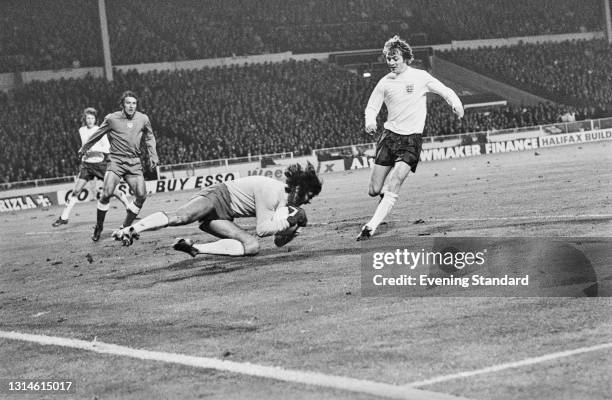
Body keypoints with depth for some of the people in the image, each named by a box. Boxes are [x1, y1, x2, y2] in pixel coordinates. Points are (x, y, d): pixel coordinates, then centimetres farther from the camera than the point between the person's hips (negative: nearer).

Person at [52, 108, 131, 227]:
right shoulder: (82, 130, 8)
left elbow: (107, 148, -13)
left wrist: (93, 150, -23)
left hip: (100, 163, -3)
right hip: (86, 164, 3)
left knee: (113, 190, -3)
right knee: (76, 191, -5)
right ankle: (64, 217, -1)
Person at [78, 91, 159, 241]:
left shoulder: (143, 119, 4)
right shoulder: (112, 119, -3)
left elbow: (149, 138, 22)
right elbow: (97, 135, 14)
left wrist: (152, 156, 12)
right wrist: (84, 149, 25)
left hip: (134, 162, 3)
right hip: (116, 160, -3)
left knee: (141, 195, -9)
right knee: (107, 193, -20)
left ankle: (125, 227, 8)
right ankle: (98, 227, 0)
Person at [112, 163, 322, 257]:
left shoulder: (288, 201, 12)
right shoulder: (272, 191, -18)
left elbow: (279, 241, 16)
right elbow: (263, 229, -18)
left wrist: (295, 226, 0)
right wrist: (289, 220, -17)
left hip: (222, 217, 9)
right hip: (218, 197, -9)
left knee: (252, 246, -12)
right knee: (179, 217, -34)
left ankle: (195, 248, -14)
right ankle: (129, 230, -43)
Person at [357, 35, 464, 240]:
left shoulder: (420, 77, -1)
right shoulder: (385, 83, 5)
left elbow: (446, 92, 5)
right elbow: (371, 107, 11)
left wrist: (456, 103, -17)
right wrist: (370, 121, -12)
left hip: (412, 139, -3)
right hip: (389, 136, 3)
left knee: (392, 187, -19)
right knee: (374, 191, 0)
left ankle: (371, 227, -16)